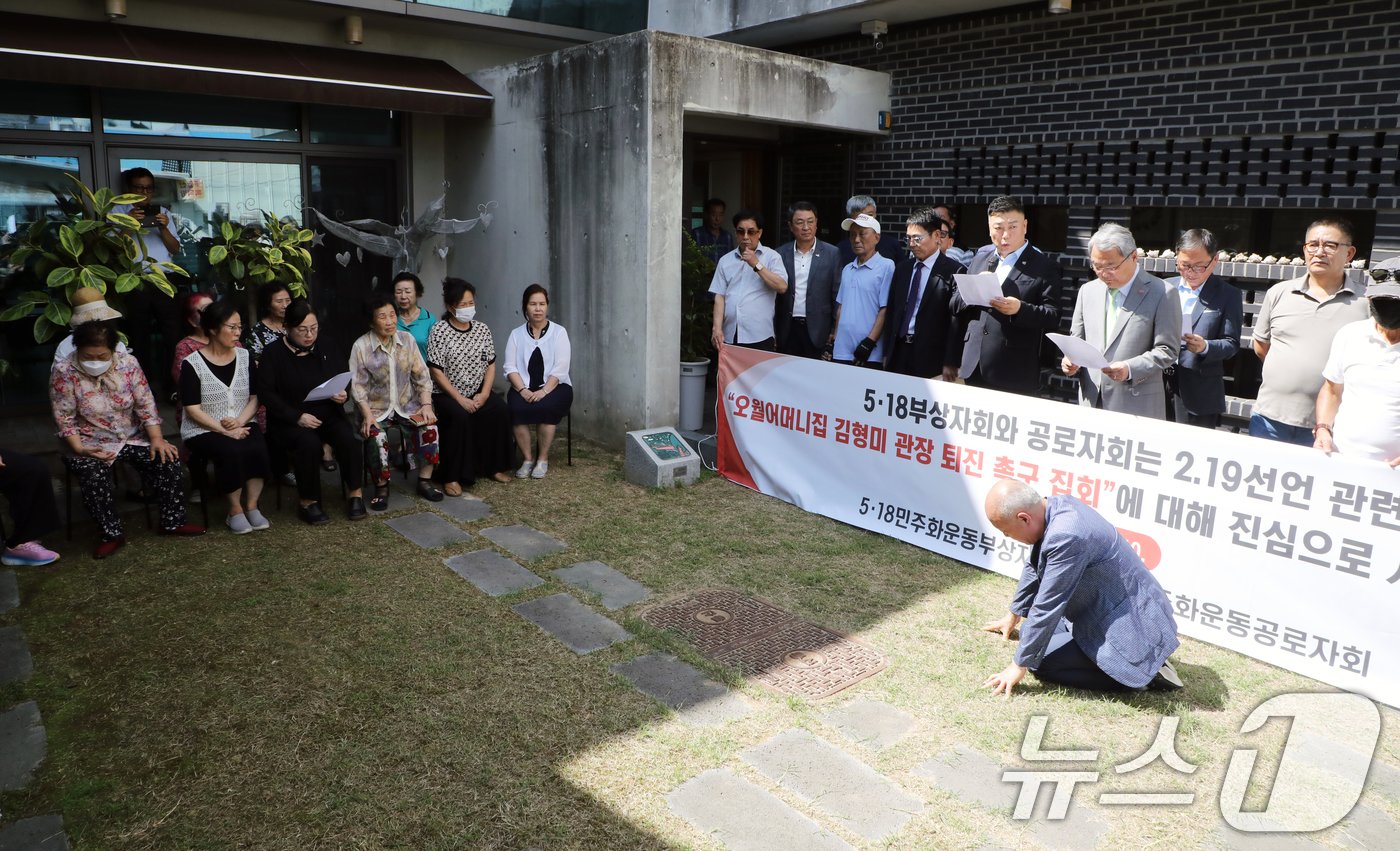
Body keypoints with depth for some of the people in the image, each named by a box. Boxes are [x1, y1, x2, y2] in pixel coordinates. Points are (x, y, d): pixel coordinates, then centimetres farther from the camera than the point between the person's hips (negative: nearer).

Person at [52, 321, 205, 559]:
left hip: (133, 437, 3)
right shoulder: (64, 373, -12)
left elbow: (145, 404, -5)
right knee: (94, 476, -31)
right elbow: (64, 418, -11)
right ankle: (111, 535, -13)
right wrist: (79, 449, -23)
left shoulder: (128, 364, -6)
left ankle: (172, 522, -4)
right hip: (91, 445, -3)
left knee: (167, 459, -18)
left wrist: (157, 438, -14)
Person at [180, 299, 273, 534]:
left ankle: (251, 507, -14)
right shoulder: (192, 364, -6)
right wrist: (225, 431, -18)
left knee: (258, 448, -29)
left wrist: (240, 421, -11)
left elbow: (254, 398, 7)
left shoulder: (245, 356, 8)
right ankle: (235, 510, -14)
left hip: (242, 425, 3)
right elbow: (193, 409, -9)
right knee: (231, 451, -33)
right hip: (203, 430, -3)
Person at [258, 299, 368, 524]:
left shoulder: (323, 351, 9)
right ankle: (308, 502, -19)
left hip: (327, 415, 3)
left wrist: (343, 395, -8)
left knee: (348, 439, -27)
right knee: (309, 443, -34)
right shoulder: (273, 354, -2)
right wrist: (297, 416, -18)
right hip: (289, 421, -3)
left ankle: (355, 494, -15)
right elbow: (266, 393, -7)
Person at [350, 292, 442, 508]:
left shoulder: (406, 339, 1)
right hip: (376, 407, -3)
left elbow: (421, 376, 3)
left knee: (429, 426, -21)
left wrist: (426, 405, -9)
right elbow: (358, 386, -10)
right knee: (376, 437, -30)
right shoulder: (361, 347, -9)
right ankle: (381, 487, -9)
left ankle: (425, 481, -7)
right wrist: (367, 415, -21)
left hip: (406, 403, 3)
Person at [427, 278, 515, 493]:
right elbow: (436, 371, -12)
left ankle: (495, 466, -6)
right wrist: (460, 398, -19)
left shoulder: (482, 328, 5)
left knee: (500, 410, -22)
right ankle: (452, 477, -22)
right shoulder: (439, 331, -8)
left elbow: (490, 364, 5)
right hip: (447, 394, -4)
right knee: (459, 416, -32)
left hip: (478, 392, 4)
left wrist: (484, 394, -10)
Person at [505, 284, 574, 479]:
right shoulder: (516, 335, 10)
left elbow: (560, 369, -7)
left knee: (545, 407, -34)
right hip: (524, 388, 2)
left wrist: (543, 391, -20)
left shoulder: (559, 332, 3)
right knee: (516, 408, -30)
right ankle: (528, 459, -13)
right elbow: (510, 367, 2)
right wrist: (523, 390, -16)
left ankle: (543, 459, -16)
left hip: (554, 387, -2)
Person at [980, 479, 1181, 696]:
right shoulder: (1057, 506, -2)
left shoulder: (1066, 536, -31)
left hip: (1130, 627, -10)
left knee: (1042, 662, -15)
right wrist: (1014, 616, 29)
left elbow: (1047, 606, -24)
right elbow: (1034, 568, 15)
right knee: (1032, 630, 17)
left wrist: (1020, 665, -13)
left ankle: (1142, 672, -6)